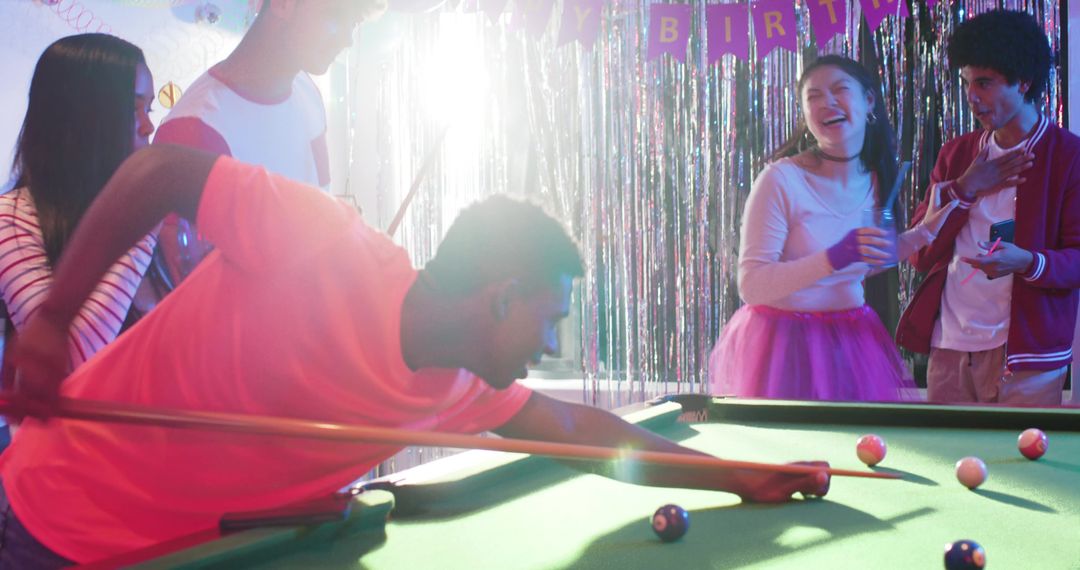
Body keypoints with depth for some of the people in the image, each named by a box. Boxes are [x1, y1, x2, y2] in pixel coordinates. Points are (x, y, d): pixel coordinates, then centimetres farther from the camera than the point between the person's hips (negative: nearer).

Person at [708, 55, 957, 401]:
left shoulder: (876, 181, 4)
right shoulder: (781, 180, -16)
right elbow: (751, 286, -19)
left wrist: (921, 233, 11)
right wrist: (835, 258, -28)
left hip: (852, 340, 6)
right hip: (785, 344, -5)